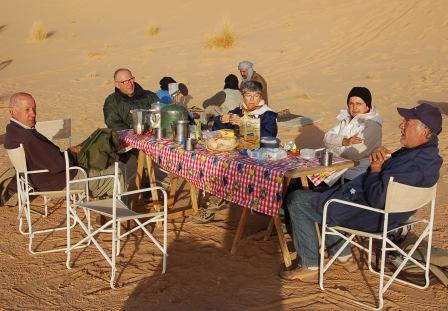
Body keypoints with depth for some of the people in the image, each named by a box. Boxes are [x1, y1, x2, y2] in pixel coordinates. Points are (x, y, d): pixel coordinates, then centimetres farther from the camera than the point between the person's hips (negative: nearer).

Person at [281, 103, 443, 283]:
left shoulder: (416, 164, -31)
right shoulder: (427, 151, 2)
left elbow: (377, 199, -33)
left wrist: (375, 168, -17)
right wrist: (380, 158, -9)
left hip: (369, 216, -11)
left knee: (296, 201, -4)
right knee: (323, 189, 30)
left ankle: (310, 267, 4)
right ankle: (343, 256, 29)